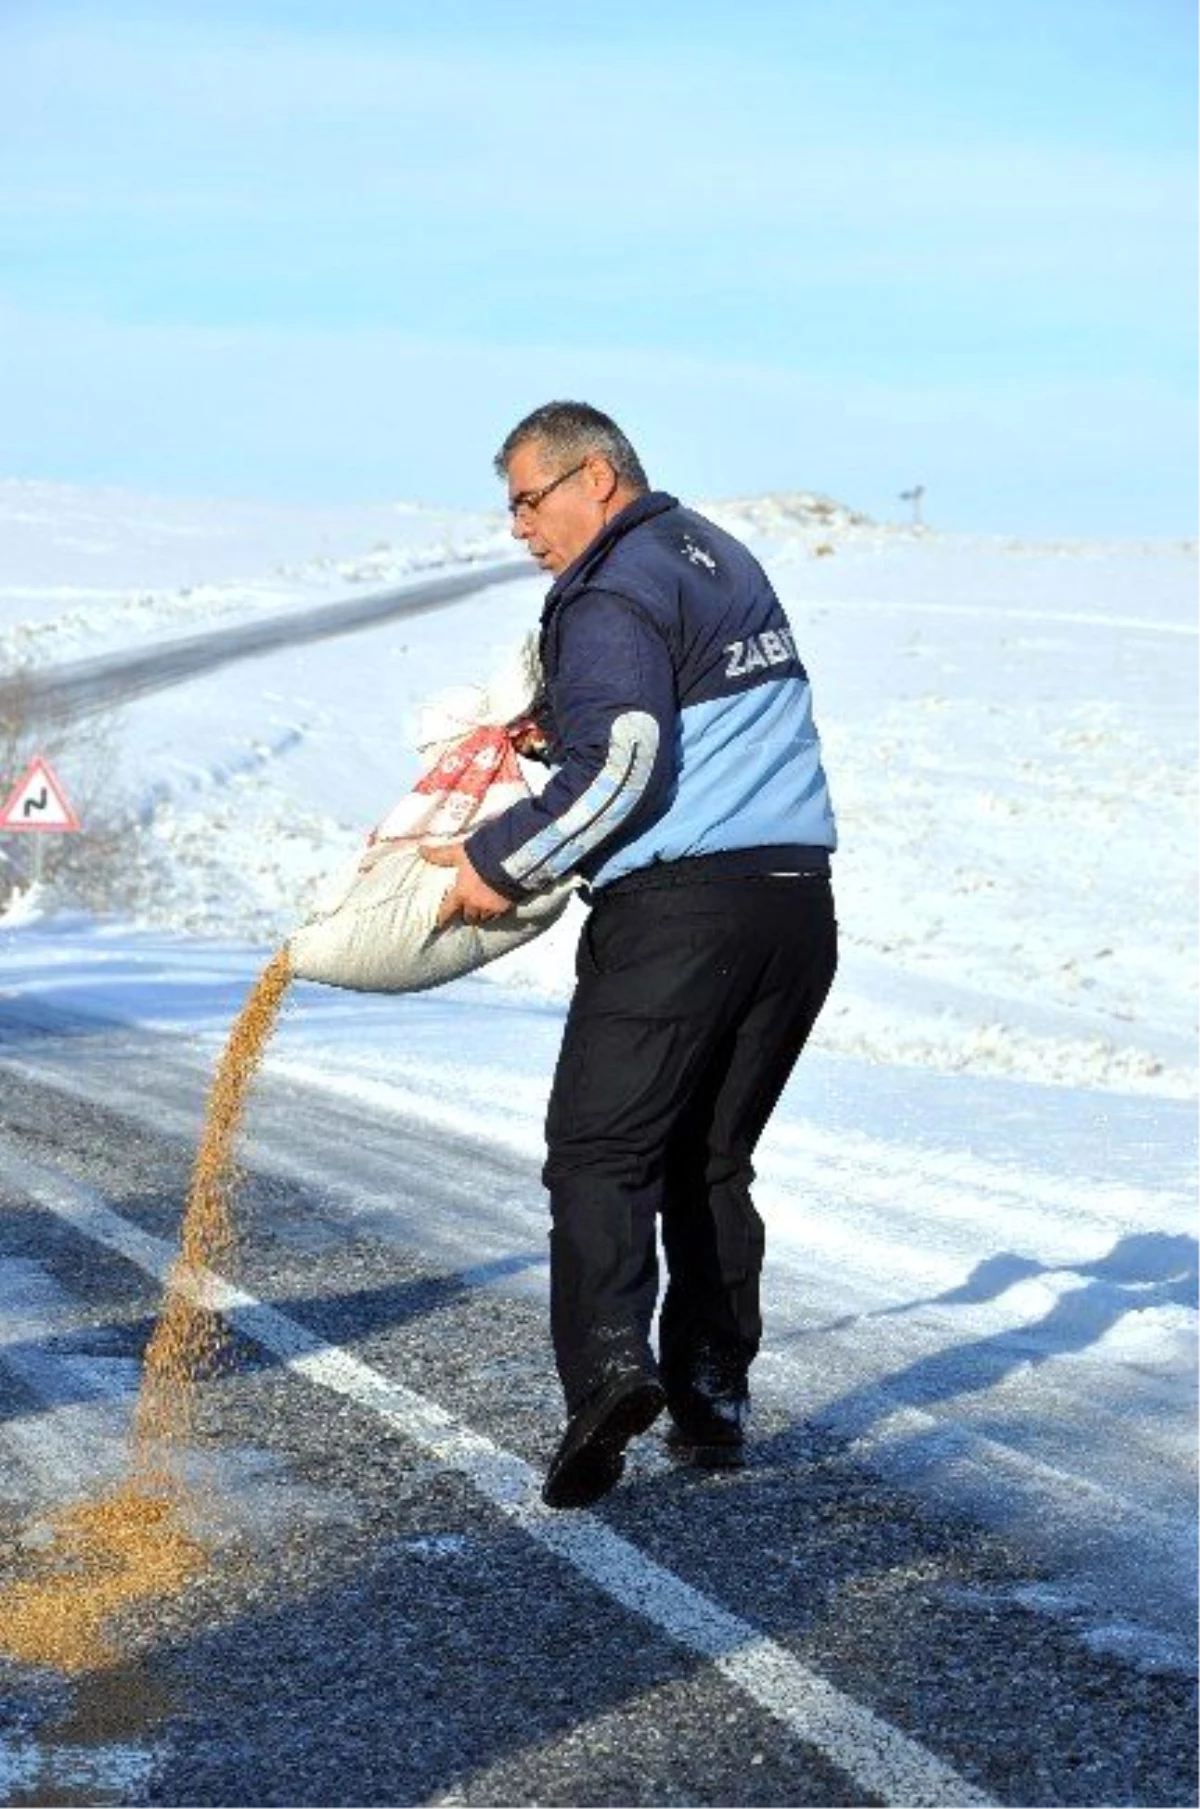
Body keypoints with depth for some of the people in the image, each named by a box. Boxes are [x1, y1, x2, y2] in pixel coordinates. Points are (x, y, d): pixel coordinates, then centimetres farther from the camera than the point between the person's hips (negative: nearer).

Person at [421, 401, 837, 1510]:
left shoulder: (613, 595, -8)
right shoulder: (724, 558, 21)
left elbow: (618, 771, -17)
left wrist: (499, 864, -9)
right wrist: (558, 718, 27)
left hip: (676, 906, -8)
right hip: (799, 903, 8)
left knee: (600, 1149, -7)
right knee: (713, 1160, 14)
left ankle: (611, 1362, -24)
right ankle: (712, 1398, 13)